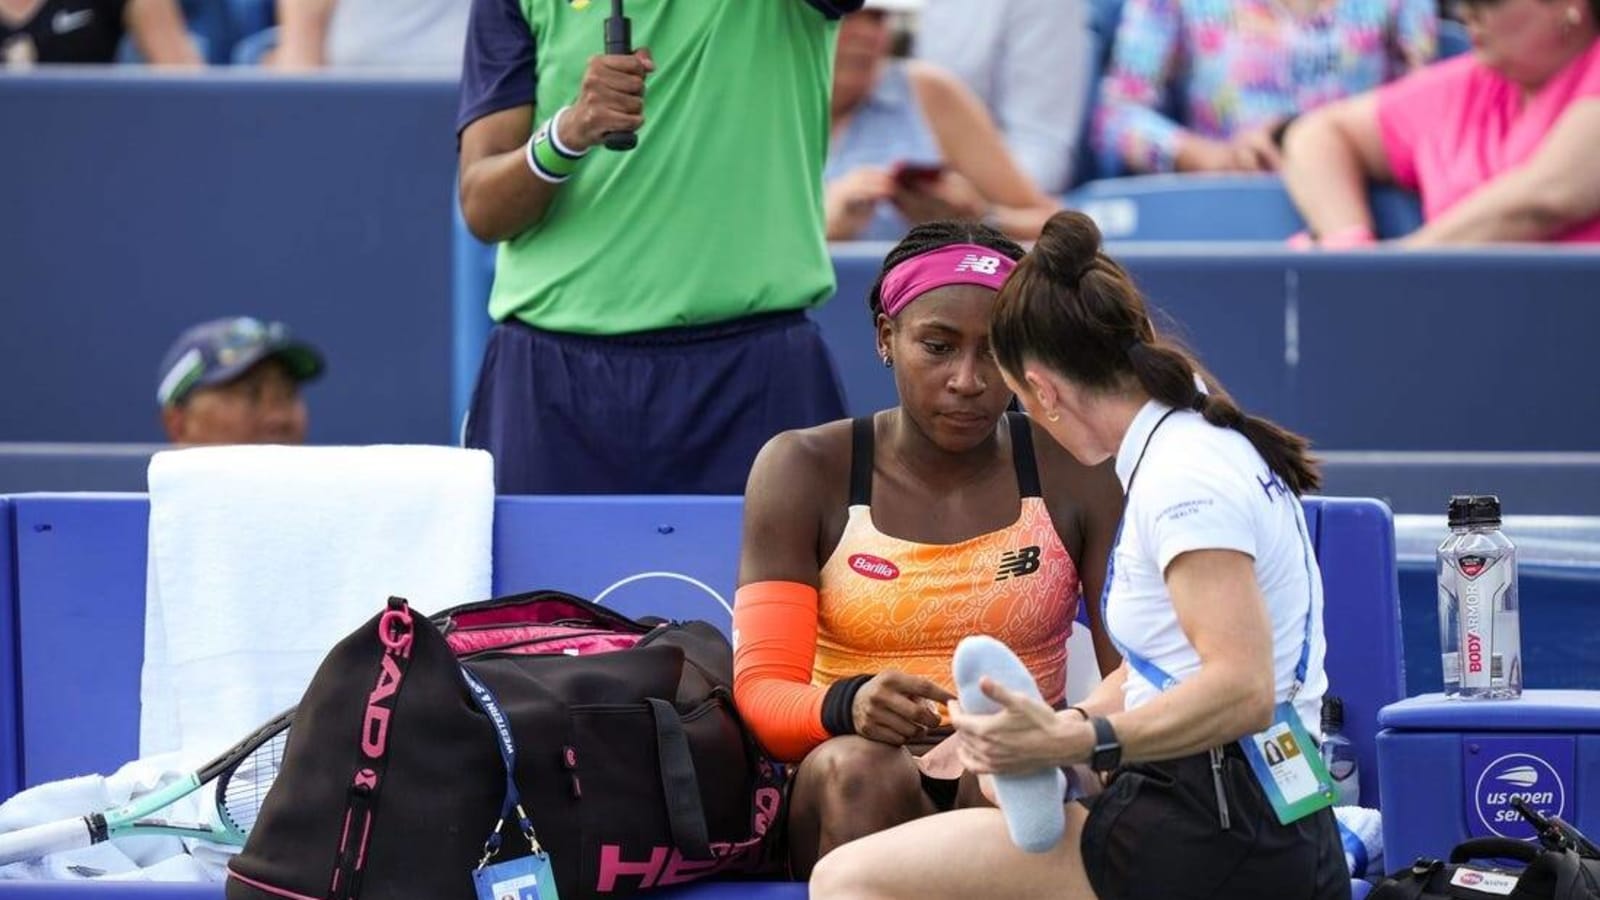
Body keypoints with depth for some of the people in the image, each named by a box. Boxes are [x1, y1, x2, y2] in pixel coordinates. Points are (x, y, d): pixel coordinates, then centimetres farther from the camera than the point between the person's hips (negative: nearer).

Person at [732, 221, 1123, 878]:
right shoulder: (803, 471, 4)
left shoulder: (1078, 475, 6)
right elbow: (762, 690, -4)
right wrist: (849, 706, -29)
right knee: (860, 769, -36)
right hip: (849, 802, 0)